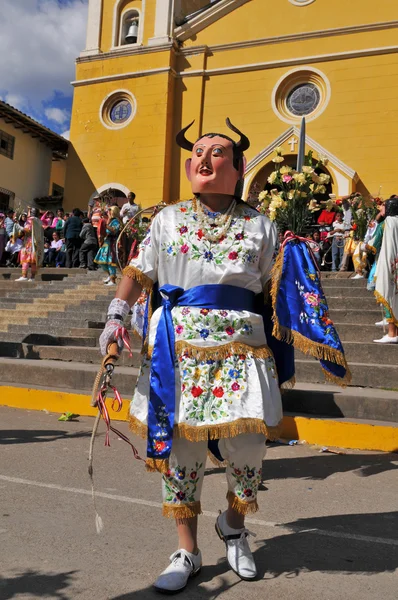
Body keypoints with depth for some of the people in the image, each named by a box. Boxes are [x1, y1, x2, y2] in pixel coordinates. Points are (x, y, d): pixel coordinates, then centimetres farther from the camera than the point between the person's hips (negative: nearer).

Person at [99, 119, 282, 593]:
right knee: (180, 446, 5)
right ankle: (187, 551, 27)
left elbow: (271, 292, 12)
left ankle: (233, 525, 31)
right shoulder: (168, 219, 11)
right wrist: (117, 315, 1)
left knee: (247, 446, -4)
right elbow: (137, 273, 13)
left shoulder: (259, 226, 9)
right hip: (176, 345, 1)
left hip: (239, 345, 0)